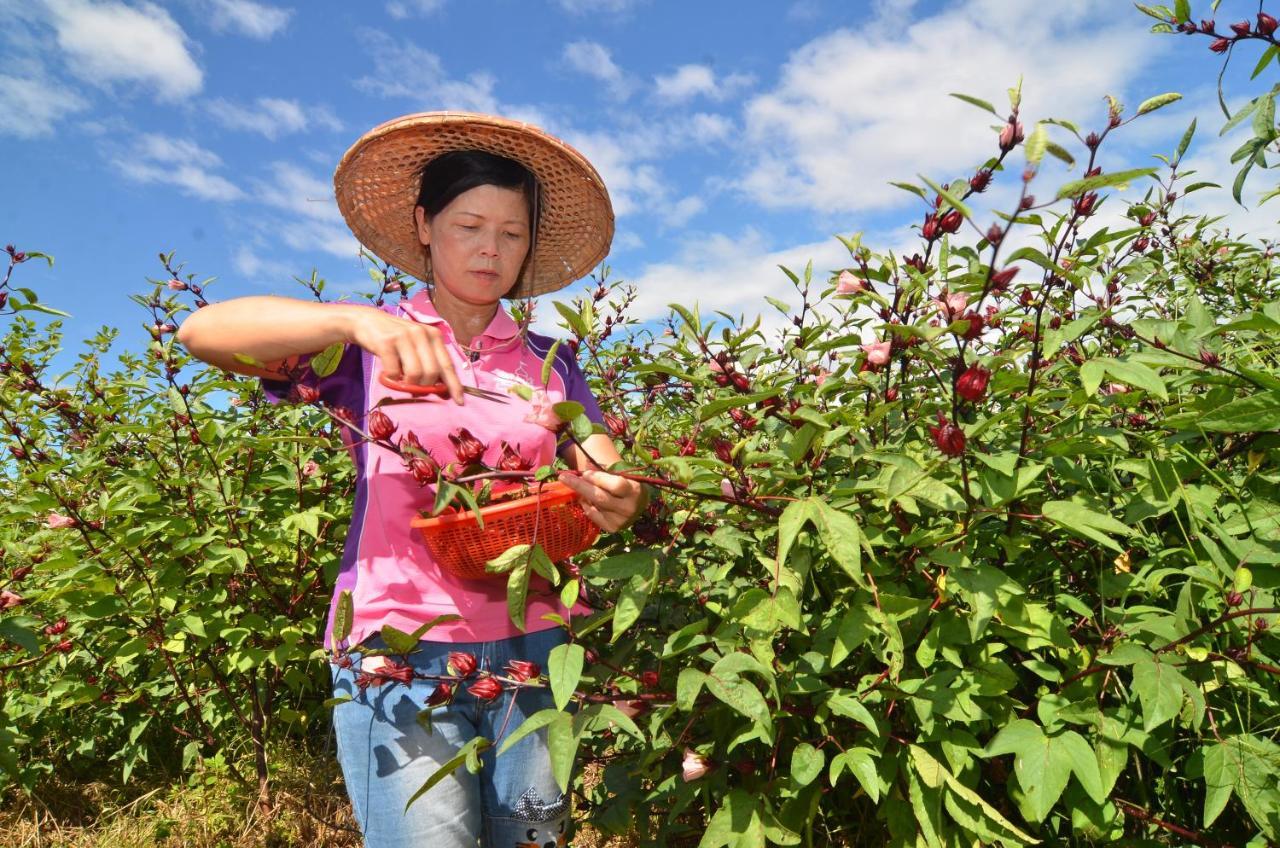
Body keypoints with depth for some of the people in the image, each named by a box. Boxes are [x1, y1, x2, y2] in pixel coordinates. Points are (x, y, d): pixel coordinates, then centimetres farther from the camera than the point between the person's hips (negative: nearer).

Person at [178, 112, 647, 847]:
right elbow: (202, 332, -11)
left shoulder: (551, 366, 9)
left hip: (534, 648, 3)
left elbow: (610, 480, 2)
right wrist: (354, 320, -27)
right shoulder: (371, 343, 1)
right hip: (401, 649, -2)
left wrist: (621, 501, -22)